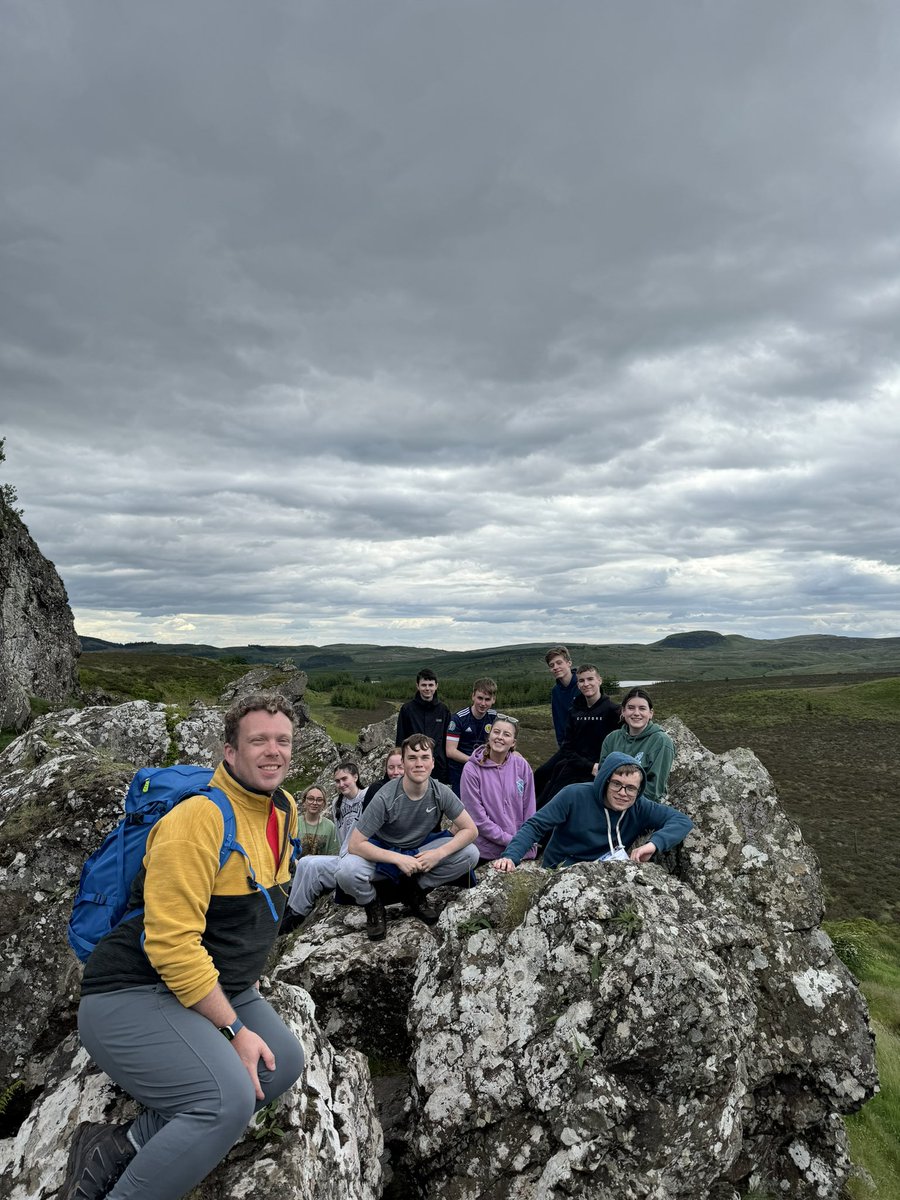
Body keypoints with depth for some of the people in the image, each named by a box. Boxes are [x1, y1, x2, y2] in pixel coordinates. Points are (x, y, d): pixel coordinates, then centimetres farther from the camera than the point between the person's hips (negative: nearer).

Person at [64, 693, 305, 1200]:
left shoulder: (285, 811, 3)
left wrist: (249, 976, 17)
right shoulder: (199, 817, -25)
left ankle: (123, 1147, -2)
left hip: (222, 987, 9)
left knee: (285, 1062, -7)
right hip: (134, 996, -9)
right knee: (227, 1099, -25)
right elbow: (171, 943, -27)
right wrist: (232, 1029, -21)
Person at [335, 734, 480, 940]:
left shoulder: (441, 793, -18)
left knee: (470, 854, -19)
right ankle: (372, 905, 1)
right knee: (347, 872, -35)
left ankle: (416, 891, 4)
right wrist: (399, 859, -33)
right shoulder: (385, 798, -28)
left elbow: (471, 830, -13)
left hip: (421, 850, 4)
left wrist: (439, 854, -28)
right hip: (384, 853, -3)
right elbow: (355, 845, -26)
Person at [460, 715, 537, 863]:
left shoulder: (522, 766, -2)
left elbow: (529, 810, 3)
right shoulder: (472, 770, -12)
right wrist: (510, 840, -14)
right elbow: (477, 817, -14)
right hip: (486, 852, -3)